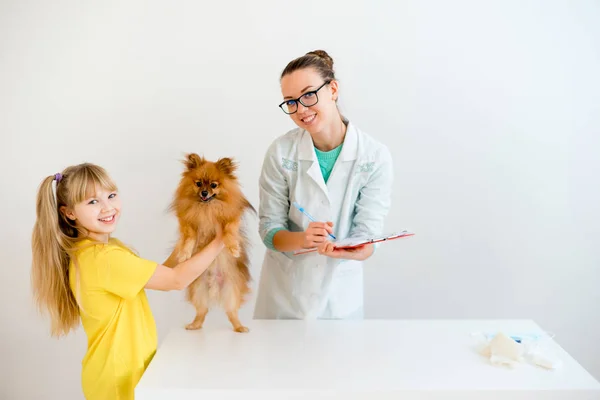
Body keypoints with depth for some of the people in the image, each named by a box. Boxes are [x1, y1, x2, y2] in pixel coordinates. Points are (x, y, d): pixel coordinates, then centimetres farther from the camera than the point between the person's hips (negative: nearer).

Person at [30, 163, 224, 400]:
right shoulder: (106, 258, -25)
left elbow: (161, 275, 4)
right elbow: (177, 280, -22)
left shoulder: (86, 252, 4)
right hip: (118, 378, -9)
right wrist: (219, 242, -15)